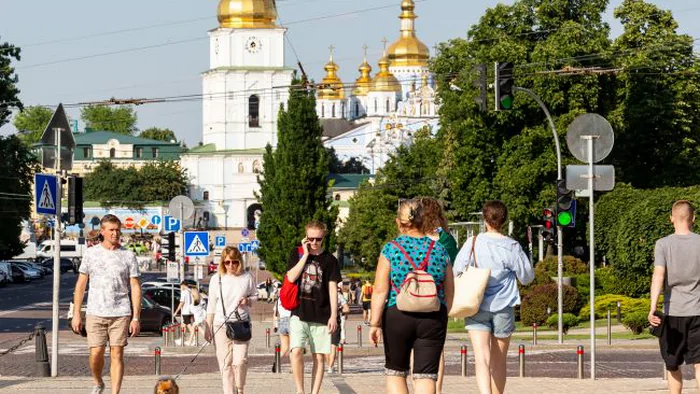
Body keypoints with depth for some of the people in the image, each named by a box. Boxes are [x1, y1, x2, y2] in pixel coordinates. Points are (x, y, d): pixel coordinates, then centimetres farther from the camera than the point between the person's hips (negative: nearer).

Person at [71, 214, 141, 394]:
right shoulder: (91, 253, 6)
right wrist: (76, 314, 3)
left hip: (120, 313, 0)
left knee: (117, 355, -3)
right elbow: (81, 285, 9)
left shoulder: (128, 256, 4)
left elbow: (135, 288, 3)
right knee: (96, 354, -3)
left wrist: (136, 318, -3)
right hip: (95, 312, 0)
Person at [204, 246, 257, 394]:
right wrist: (208, 327, 4)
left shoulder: (247, 278, 3)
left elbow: (255, 297, 14)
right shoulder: (216, 279, 3)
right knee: (225, 363, -1)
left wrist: (248, 301, -9)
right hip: (221, 325, 1)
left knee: (240, 360, -13)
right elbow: (211, 305, 7)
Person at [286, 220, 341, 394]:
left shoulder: (329, 260, 4)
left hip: (321, 316, 1)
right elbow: (291, 277, -8)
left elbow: (332, 288, 2)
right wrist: (306, 254, -8)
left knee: (319, 357, 2)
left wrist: (334, 315, -4)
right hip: (299, 313, -1)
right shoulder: (297, 254, 6)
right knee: (296, 351, -16)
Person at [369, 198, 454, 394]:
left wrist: (375, 323, -6)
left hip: (397, 316, -2)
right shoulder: (439, 250, 5)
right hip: (434, 318, 2)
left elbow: (380, 291, -8)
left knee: (395, 372, 15)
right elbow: (449, 291, 9)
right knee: (426, 376, 1)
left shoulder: (391, 249, -3)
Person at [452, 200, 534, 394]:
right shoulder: (511, 247, -5)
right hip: (503, 307, 1)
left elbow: (456, 271, 1)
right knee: (499, 361, 15)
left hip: (476, 307, -1)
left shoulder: (472, 243, -4)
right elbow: (527, 277, 4)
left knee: (482, 358, -11)